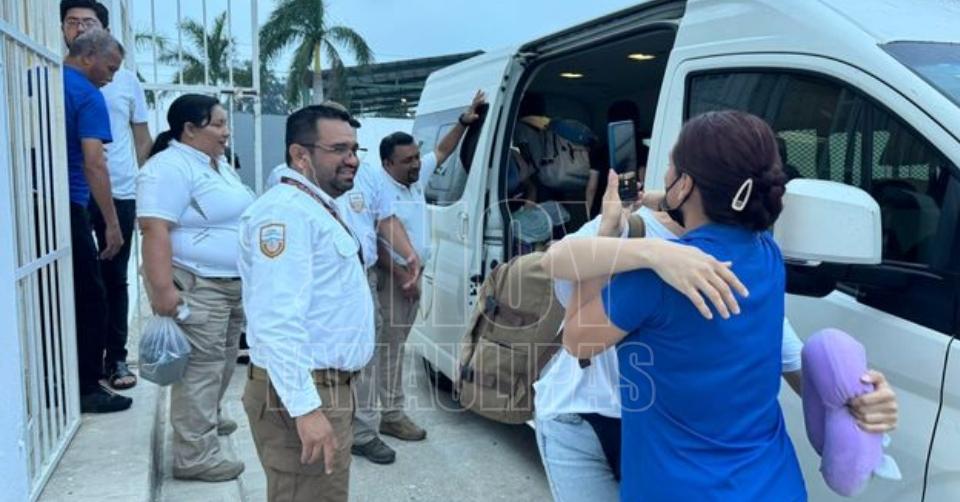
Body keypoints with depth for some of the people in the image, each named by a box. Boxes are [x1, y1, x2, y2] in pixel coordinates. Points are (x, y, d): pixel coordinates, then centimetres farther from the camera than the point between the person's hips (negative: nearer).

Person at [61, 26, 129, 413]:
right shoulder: (88, 96, -10)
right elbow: (94, 164, -18)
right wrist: (112, 224, -18)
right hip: (66, 207, -7)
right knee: (88, 300, 2)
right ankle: (86, 389, 7)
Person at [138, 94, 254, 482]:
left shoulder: (220, 166, 15)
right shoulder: (169, 168, -16)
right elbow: (155, 231, -23)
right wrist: (162, 288, -29)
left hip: (232, 283, 10)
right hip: (196, 286, -10)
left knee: (222, 361, 19)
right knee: (200, 369, -8)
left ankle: (208, 418, 38)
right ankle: (195, 456, -2)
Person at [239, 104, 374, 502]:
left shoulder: (319, 209, 16)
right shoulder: (286, 210, -18)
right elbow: (277, 322, -27)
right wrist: (306, 407, -29)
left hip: (329, 387, 11)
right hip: (303, 394, -11)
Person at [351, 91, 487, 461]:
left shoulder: (416, 177, 8)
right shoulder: (379, 190, -19)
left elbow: (443, 151, 23)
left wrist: (463, 121, 13)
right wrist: (403, 277, -22)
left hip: (412, 277, 9)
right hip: (389, 279, -9)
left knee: (394, 349, 17)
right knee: (377, 351, -8)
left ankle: (392, 414, 29)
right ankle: (363, 432, -5)